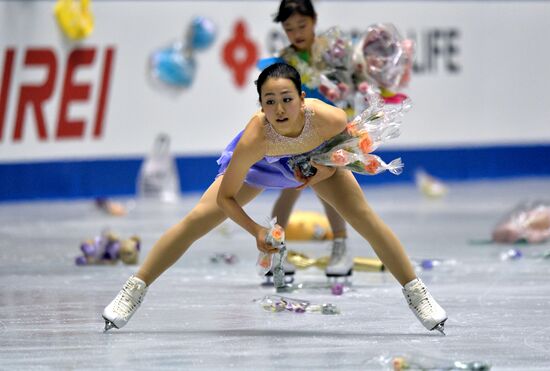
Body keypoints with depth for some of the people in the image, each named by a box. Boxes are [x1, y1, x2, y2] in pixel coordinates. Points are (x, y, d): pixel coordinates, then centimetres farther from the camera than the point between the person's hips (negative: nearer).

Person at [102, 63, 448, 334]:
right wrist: (256, 230, -37)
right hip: (262, 162, -1)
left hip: (319, 159, 1)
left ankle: (418, 294, 13)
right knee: (197, 220, -5)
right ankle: (133, 291, 10)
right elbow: (225, 197, -29)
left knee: (367, 219, -6)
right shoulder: (254, 139, -44)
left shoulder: (328, 118, -43)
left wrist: (330, 167, -23)